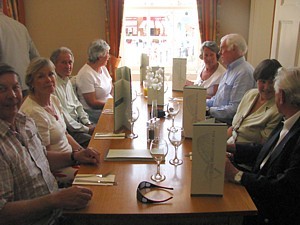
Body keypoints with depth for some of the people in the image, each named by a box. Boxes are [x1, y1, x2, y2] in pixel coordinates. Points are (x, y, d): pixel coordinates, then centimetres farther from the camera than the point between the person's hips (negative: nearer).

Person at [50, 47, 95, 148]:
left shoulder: (67, 81, 13)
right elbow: (63, 117, -19)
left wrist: (88, 123, 5)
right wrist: (86, 129, -14)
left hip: (77, 122, 9)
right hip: (66, 130, -9)